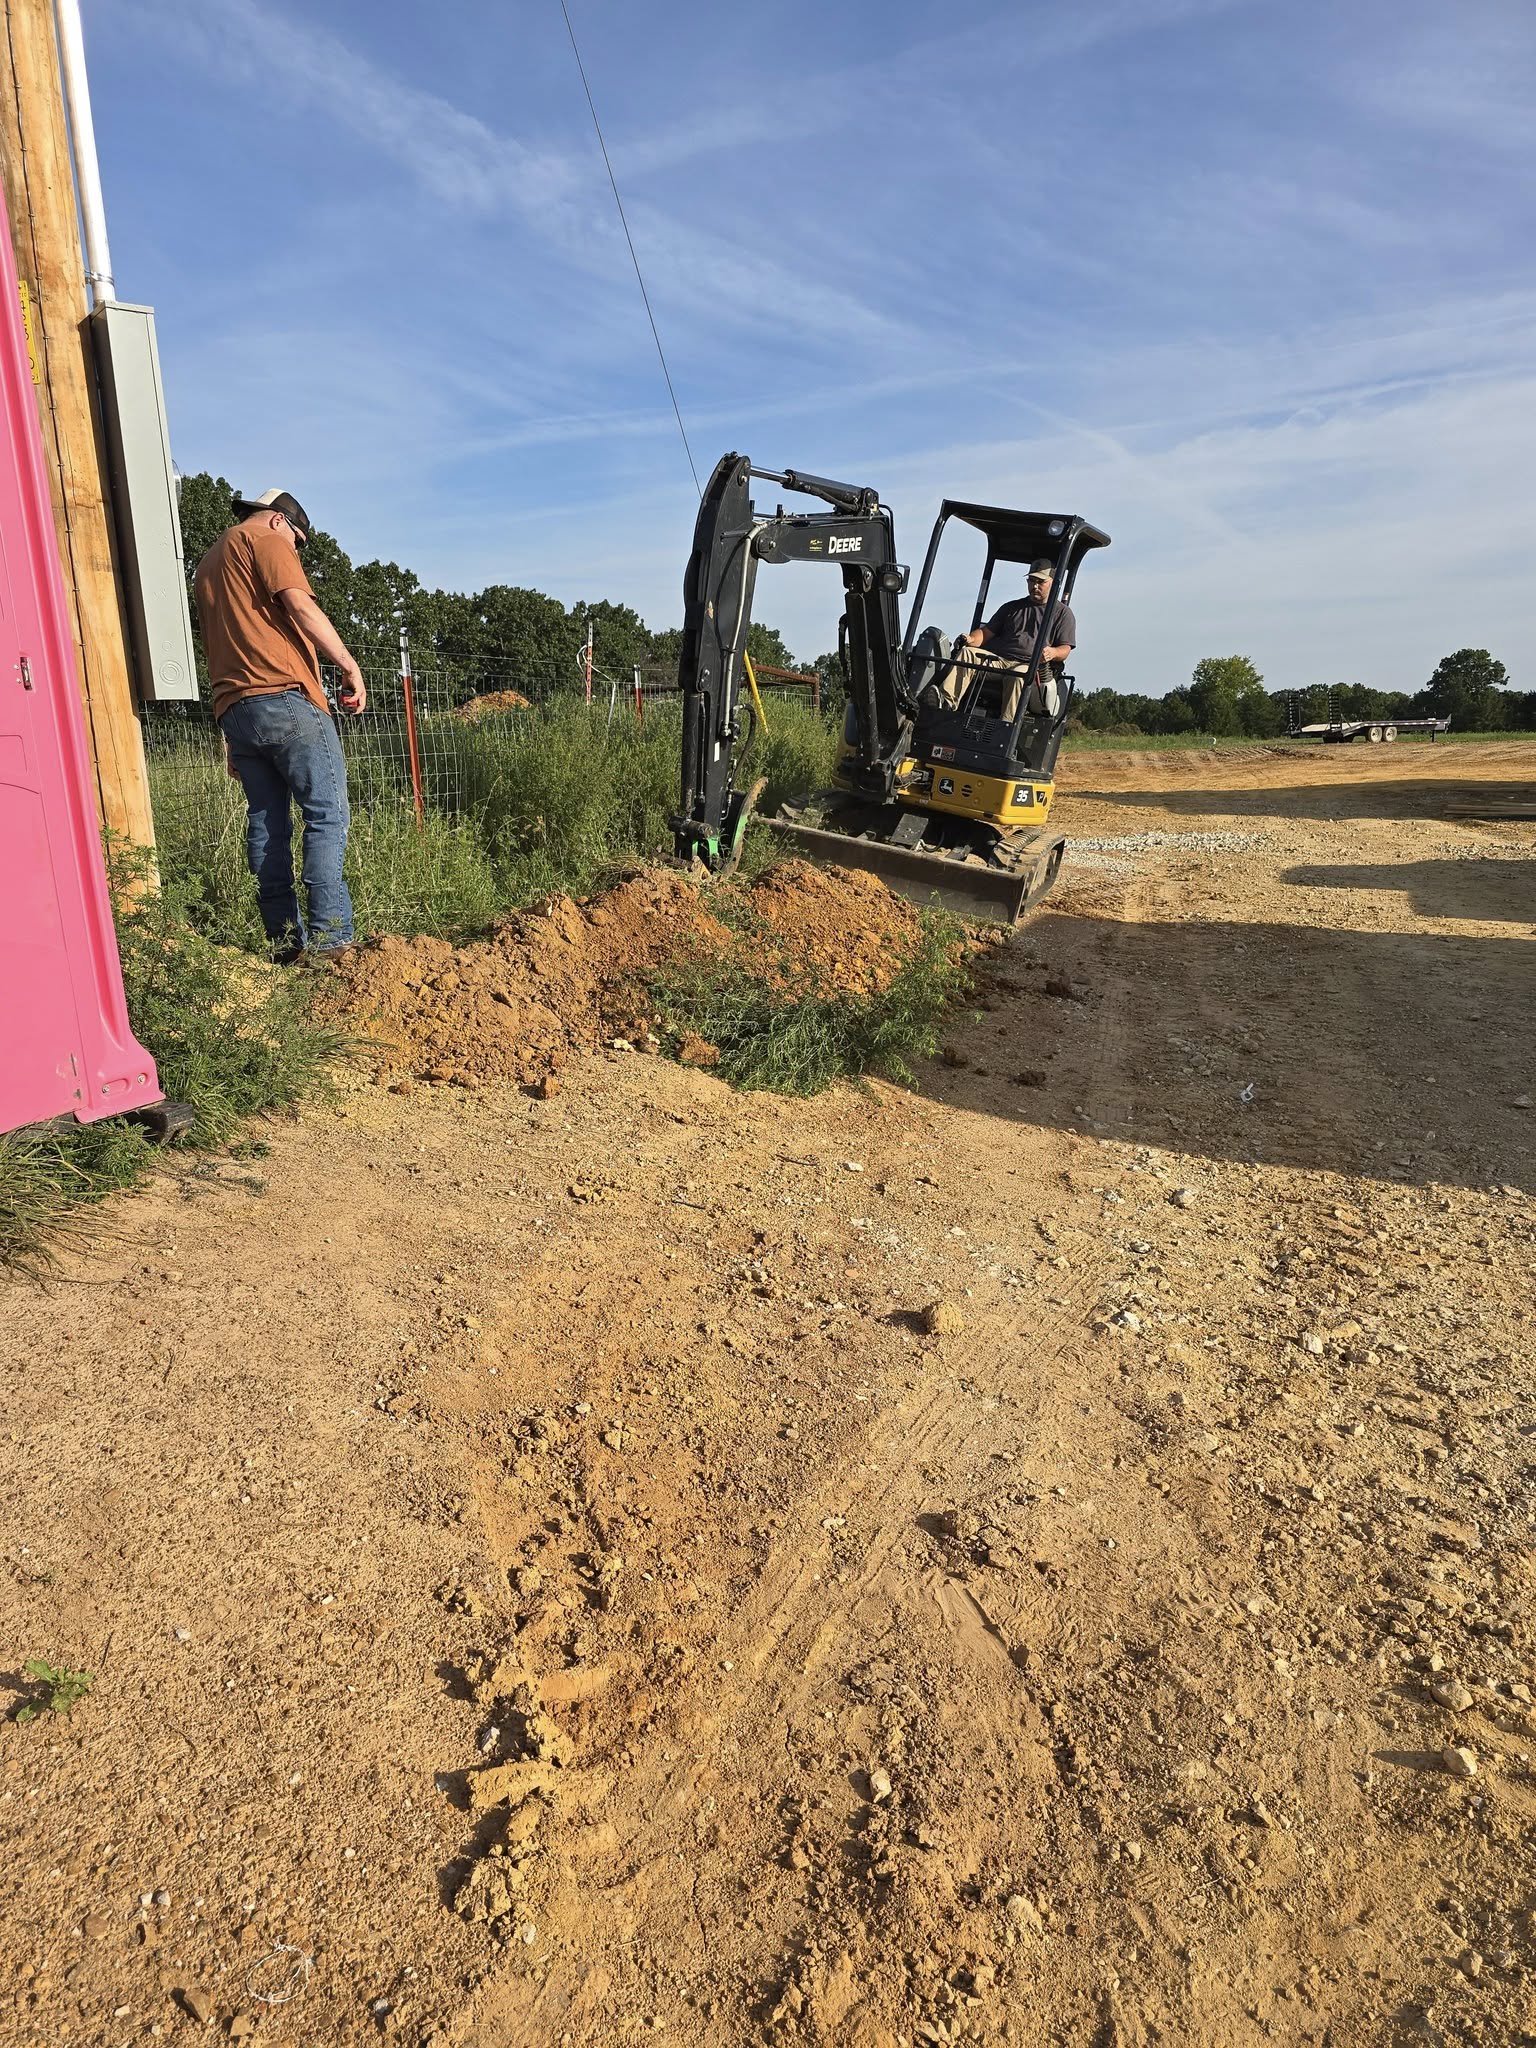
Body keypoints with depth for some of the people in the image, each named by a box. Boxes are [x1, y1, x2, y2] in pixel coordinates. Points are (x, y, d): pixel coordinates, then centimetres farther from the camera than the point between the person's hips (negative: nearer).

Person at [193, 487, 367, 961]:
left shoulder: (208, 563, 30)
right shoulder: (265, 540, 5)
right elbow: (301, 607, -12)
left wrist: (234, 739, 26)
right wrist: (350, 666, -9)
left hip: (233, 709, 8)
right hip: (285, 698, -8)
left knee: (266, 823, 7)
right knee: (327, 815, -10)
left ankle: (286, 941, 6)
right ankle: (329, 938, -18)